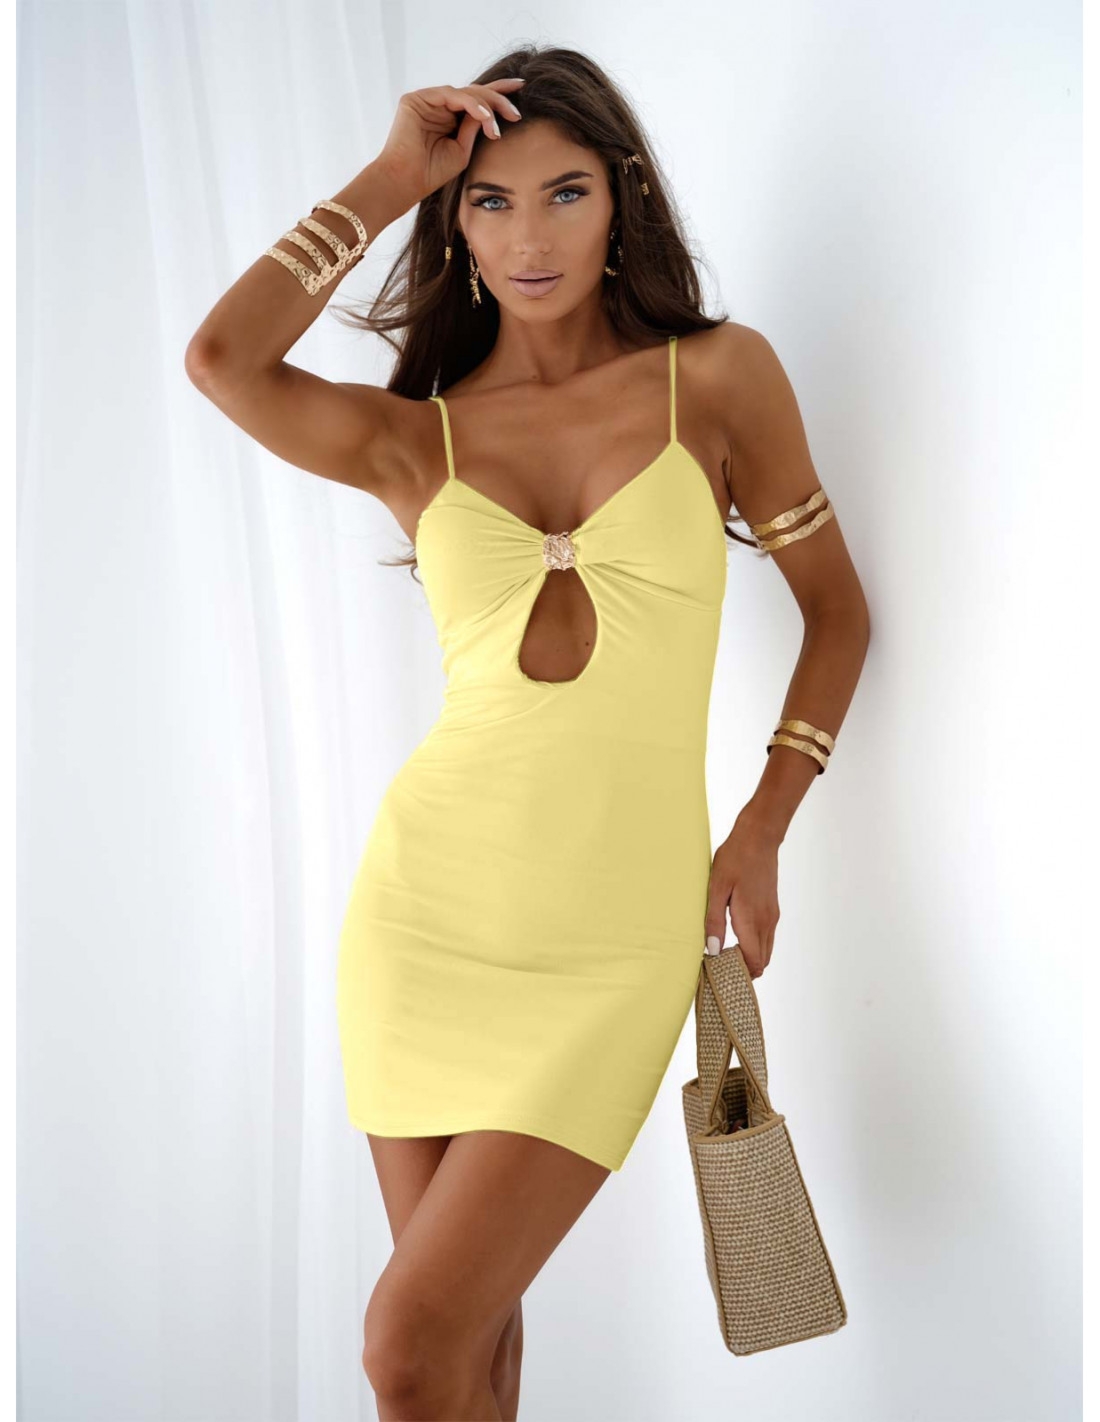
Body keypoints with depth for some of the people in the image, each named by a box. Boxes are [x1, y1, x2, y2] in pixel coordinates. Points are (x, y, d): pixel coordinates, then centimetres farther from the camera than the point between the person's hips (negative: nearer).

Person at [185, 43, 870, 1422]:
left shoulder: (718, 377, 2)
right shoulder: (415, 438, 4)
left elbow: (836, 605, 9)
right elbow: (221, 356, -15)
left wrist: (761, 829, 1)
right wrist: (392, 176, -6)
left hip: (612, 951, -2)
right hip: (427, 911, 2)